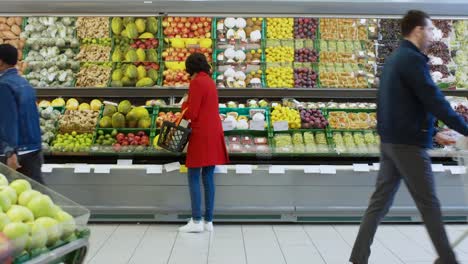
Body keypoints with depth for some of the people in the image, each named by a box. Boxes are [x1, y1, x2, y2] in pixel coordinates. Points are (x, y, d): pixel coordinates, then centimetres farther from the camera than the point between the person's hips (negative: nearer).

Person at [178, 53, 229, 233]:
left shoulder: (196, 82, -10)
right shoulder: (210, 81, 15)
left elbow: (191, 114, -12)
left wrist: (184, 103, 6)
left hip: (202, 135, -8)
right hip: (214, 133, 8)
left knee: (194, 177, -3)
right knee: (208, 177, 8)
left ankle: (196, 221, -5)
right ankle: (209, 221, 10)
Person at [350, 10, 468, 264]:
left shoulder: (394, 58, 17)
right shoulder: (413, 58, -14)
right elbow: (434, 101, -19)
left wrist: (433, 133, 20)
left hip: (390, 140, 9)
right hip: (408, 144, -9)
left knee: (380, 201, 8)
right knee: (428, 204, 4)